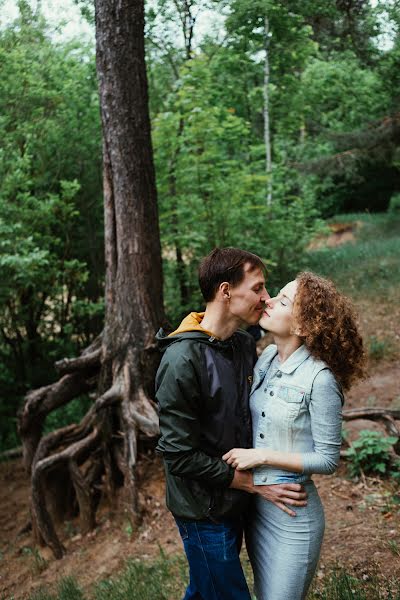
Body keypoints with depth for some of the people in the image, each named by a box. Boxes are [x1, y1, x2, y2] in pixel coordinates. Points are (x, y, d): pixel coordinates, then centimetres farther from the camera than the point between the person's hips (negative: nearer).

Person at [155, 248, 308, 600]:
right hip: (205, 513, -7)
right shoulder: (182, 361, -24)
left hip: (234, 503, 7)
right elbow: (180, 455, -22)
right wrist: (254, 483, -18)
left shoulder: (246, 345, 0)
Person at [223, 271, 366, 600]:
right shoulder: (268, 357, -2)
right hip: (255, 505, 7)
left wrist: (262, 456, -18)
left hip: (292, 515, -7)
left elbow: (327, 459, -16)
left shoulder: (320, 379, -22)